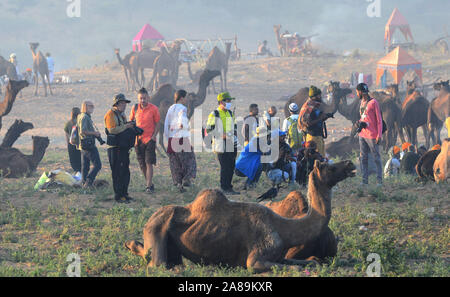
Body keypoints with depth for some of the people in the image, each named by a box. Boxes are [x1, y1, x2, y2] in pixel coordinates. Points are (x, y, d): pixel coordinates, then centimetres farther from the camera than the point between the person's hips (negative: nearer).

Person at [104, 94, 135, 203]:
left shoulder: (122, 114, 19)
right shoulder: (110, 114, -11)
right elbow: (112, 130, -22)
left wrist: (131, 127, 8)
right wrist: (126, 126, -19)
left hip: (124, 147, 9)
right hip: (115, 148, -9)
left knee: (125, 172, 12)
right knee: (117, 172, -7)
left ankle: (124, 193, 20)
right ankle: (118, 195, -4)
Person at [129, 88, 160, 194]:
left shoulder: (153, 109, -5)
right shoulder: (135, 108, 4)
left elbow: (157, 124, -1)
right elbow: (130, 122, 17)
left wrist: (153, 136, -12)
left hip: (149, 139, -4)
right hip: (138, 140, 4)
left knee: (149, 163, -10)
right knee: (142, 164, 9)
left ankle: (149, 186, -9)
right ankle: (148, 182, 24)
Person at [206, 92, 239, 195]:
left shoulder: (230, 114, 16)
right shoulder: (214, 115, -6)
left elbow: (234, 127, 28)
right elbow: (209, 130, -10)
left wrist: (235, 135, 10)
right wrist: (221, 135, -18)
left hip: (231, 145, 7)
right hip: (221, 145, -7)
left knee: (231, 166, 7)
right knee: (225, 167, -8)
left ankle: (229, 187, 15)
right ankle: (224, 188, -3)